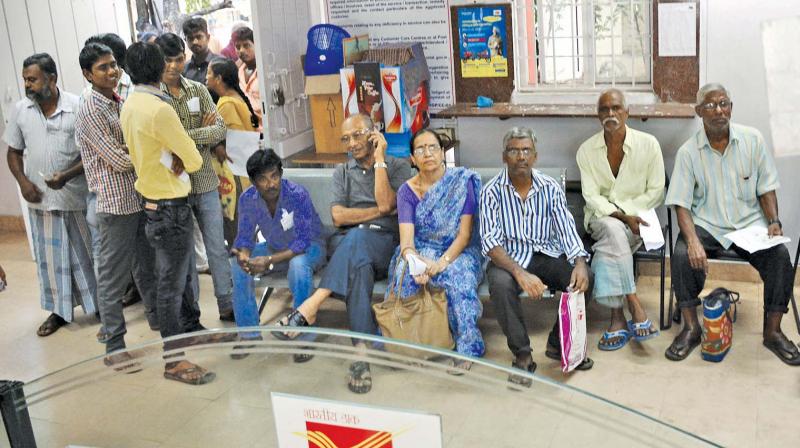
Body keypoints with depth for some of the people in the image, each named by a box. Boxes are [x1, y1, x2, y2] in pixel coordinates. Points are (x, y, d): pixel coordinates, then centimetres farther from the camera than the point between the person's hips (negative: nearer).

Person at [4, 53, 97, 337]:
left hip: (76, 196, -3)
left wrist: (68, 176, -20)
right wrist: (23, 181, -5)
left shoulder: (77, 107, -10)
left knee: (86, 254, 9)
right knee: (50, 257, 11)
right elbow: (14, 151, 10)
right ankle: (59, 311, 25)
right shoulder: (20, 110, 1)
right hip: (40, 199, 3)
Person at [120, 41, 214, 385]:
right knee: (171, 285, 0)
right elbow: (194, 161, -16)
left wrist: (177, 158, -2)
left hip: (154, 201, 9)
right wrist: (184, 158, 3)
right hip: (169, 208, -9)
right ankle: (174, 360, 11)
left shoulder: (130, 104, 5)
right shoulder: (159, 110, -23)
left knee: (180, 274, 23)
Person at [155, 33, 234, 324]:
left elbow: (220, 130, -4)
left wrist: (185, 136, -17)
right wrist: (203, 130, -17)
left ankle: (227, 305, 24)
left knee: (217, 247, 11)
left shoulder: (199, 90, 5)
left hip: (205, 182, 3)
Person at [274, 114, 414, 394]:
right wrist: (379, 212, -2)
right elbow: (338, 217, 4)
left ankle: (309, 308, -43)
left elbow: (385, 204, -9)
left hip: (385, 244, -2)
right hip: (345, 244, 2)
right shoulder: (342, 172, 21)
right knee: (359, 262, -38)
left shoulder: (398, 167, 12)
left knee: (357, 238, -40)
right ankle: (361, 352, -46)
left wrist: (379, 159, -5)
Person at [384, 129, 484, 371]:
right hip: (420, 250, 2)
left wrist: (442, 262, -29)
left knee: (458, 277, -36)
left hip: (457, 250, -2)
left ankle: (467, 347, -20)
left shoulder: (462, 181, -6)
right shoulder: (407, 191, 0)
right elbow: (406, 238, -12)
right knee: (403, 275, -32)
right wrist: (415, 261, -35)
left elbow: (465, 233, -12)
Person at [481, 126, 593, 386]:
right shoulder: (492, 192, -8)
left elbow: (566, 230, -4)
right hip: (509, 258, -3)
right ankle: (522, 355, -16)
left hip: (546, 255, 3)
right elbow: (490, 241, -17)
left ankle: (558, 344, 0)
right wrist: (520, 273, -33)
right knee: (501, 284, -35)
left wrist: (580, 263, -25)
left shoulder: (551, 189, 2)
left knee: (583, 279, -22)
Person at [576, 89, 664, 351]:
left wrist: (623, 211, -11)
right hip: (601, 217, 0)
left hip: (636, 215, 0)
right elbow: (591, 197, -6)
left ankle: (618, 317, -30)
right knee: (614, 231, -35)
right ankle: (635, 307, -35)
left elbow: (655, 192, -1)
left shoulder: (648, 144, -2)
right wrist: (622, 217, -22)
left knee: (610, 244, -33)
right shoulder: (587, 150, 1)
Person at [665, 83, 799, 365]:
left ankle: (773, 331, -6)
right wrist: (693, 241, -24)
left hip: (750, 223, 1)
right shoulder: (688, 151, -4)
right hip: (707, 225, -1)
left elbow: (766, 188, 6)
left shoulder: (753, 140, 0)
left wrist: (774, 222, -11)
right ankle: (691, 328, -11)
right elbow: (682, 204, -7)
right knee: (682, 255, -29)